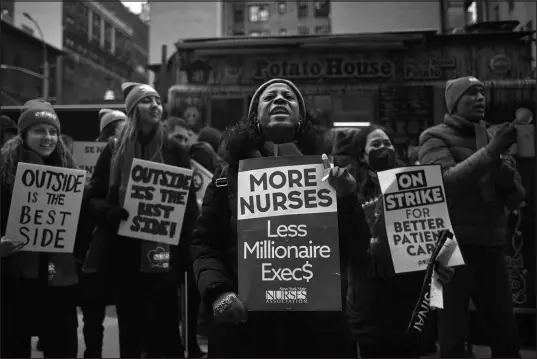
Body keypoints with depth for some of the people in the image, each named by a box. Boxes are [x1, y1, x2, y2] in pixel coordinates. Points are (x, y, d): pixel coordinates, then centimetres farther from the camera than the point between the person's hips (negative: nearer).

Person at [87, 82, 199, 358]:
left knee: (165, 326, -2)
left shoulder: (174, 152, 5)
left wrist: (185, 248, -7)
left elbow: (189, 203, 2)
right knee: (130, 326, 10)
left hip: (163, 252, -1)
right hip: (124, 252, 2)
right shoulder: (114, 151, 7)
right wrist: (112, 213, -15)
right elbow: (94, 196, 6)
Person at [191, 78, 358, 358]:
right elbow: (204, 243, 3)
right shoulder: (230, 173, 5)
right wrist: (217, 292, -13)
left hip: (317, 319, 1)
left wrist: (345, 199, -12)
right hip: (243, 321, 0)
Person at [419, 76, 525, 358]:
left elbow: (516, 198, 13)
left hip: (491, 248, 6)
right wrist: (491, 151, -25)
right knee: (452, 336, 0)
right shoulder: (435, 138, -1)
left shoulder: (490, 138, 17)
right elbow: (446, 182, -21)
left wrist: (507, 179, -9)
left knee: (506, 332, 11)